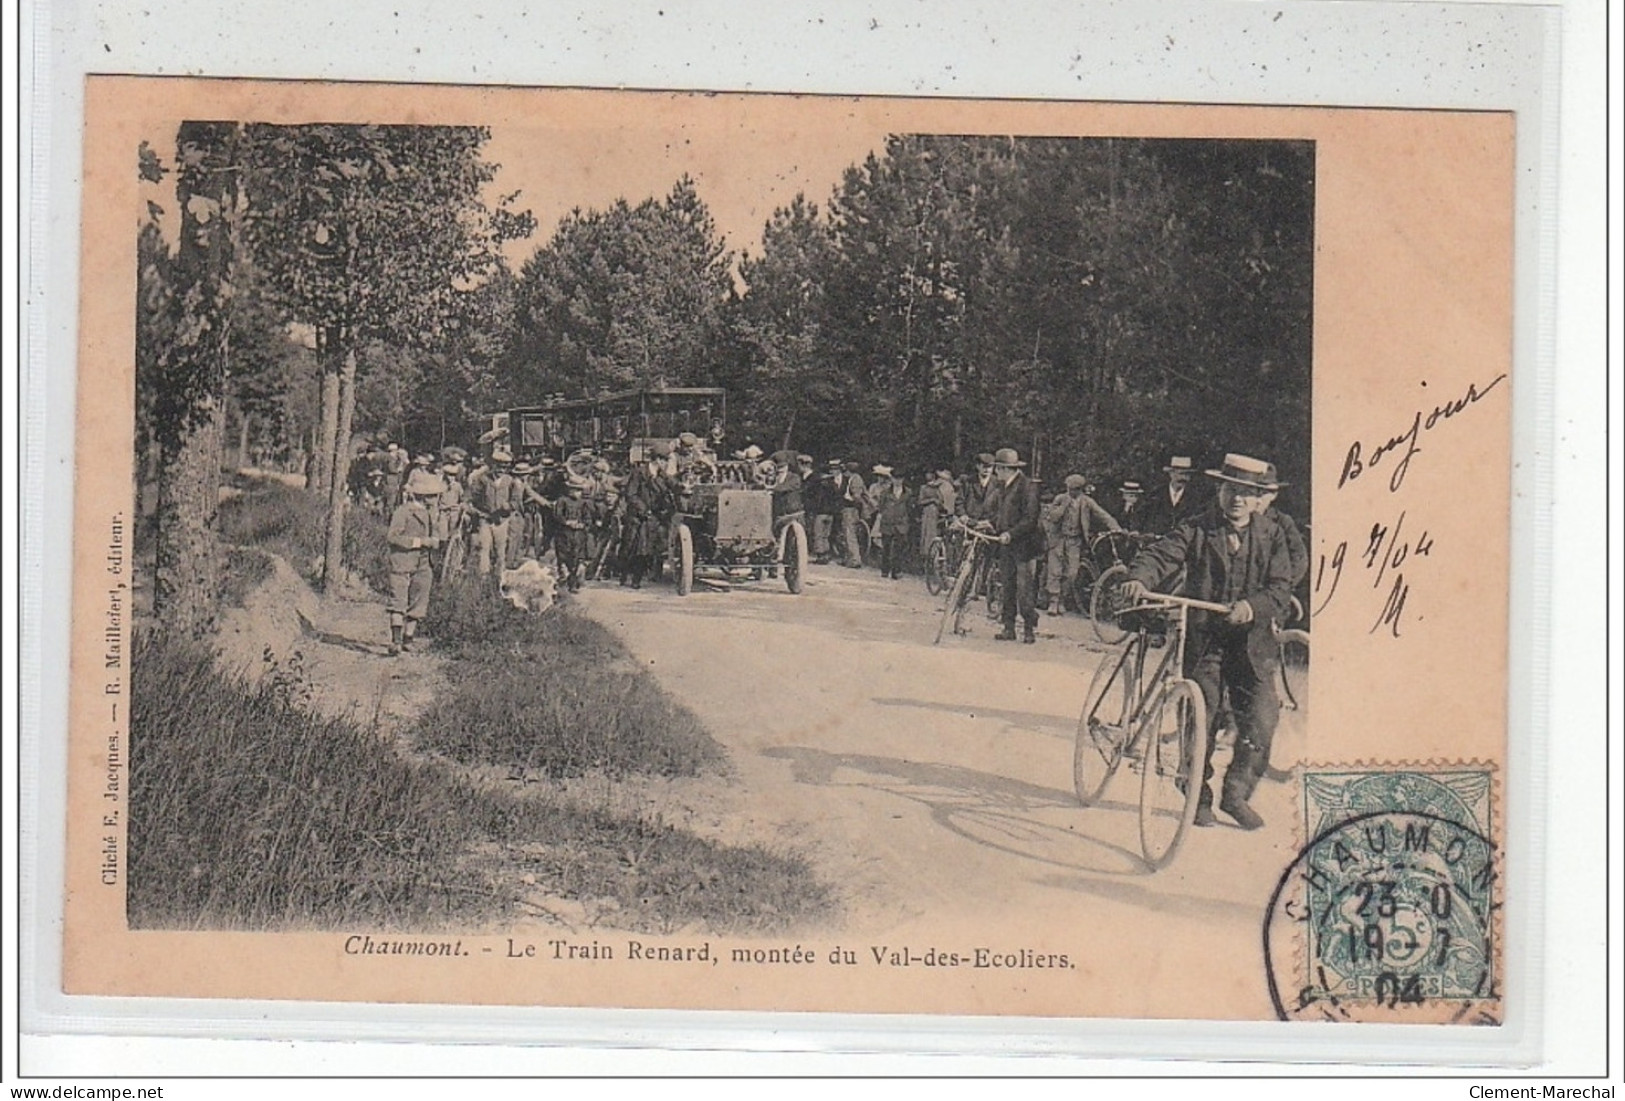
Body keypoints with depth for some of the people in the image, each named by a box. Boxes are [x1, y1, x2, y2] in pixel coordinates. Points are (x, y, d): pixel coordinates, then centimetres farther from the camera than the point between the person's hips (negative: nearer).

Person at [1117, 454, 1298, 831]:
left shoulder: (1272, 535, 5)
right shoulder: (1197, 530, 2)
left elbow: (1281, 588, -3)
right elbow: (1161, 555, -11)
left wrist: (1253, 606, -23)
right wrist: (1139, 578, -33)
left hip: (1251, 642, 1)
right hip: (1203, 639, -1)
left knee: (1261, 718, -9)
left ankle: (1236, 793, 10)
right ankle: (1198, 797, 18)